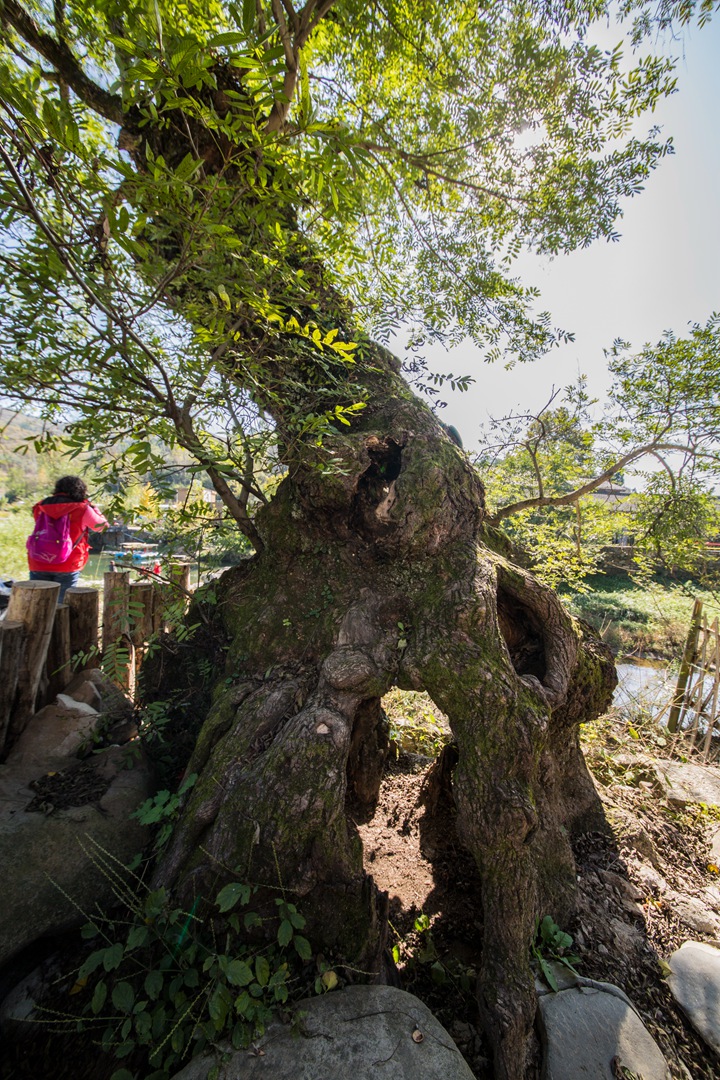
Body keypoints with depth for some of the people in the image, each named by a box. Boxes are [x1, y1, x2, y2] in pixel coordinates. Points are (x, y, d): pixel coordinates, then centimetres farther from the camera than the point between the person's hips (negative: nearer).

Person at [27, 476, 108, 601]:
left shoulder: (40, 507, 6)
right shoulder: (82, 509, -6)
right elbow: (101, 525, 5)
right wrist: (92, 506, 18)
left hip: (38, 565, 3)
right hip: (67, 567, -3)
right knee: (61, 604, 9)